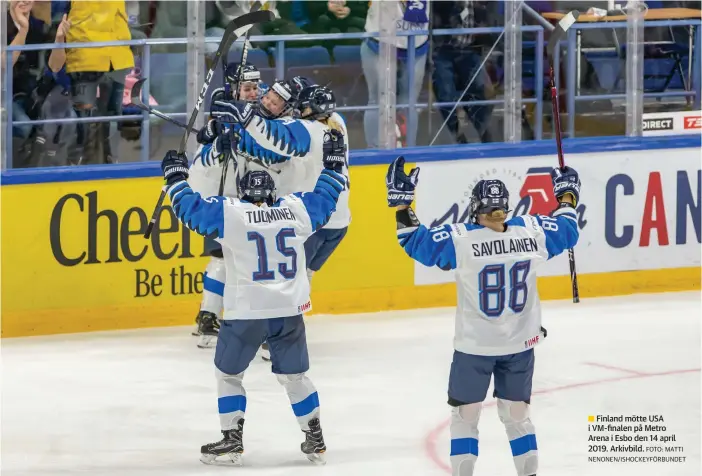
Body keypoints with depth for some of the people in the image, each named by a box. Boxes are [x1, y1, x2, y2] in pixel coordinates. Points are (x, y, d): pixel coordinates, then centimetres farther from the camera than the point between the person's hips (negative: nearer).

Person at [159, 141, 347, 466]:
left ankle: (232, 441, 9)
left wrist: (175, 177, 12)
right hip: (290, 310, 3)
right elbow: (325, 198, 18)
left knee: (228, 373, 13)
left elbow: (191, 208, -2)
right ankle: (315, 440, 18)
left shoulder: (230, 213, -6)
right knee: (294, 375, 17)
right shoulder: (296, 209, 3)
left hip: (245, 313, -3)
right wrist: (334, 164, 32)